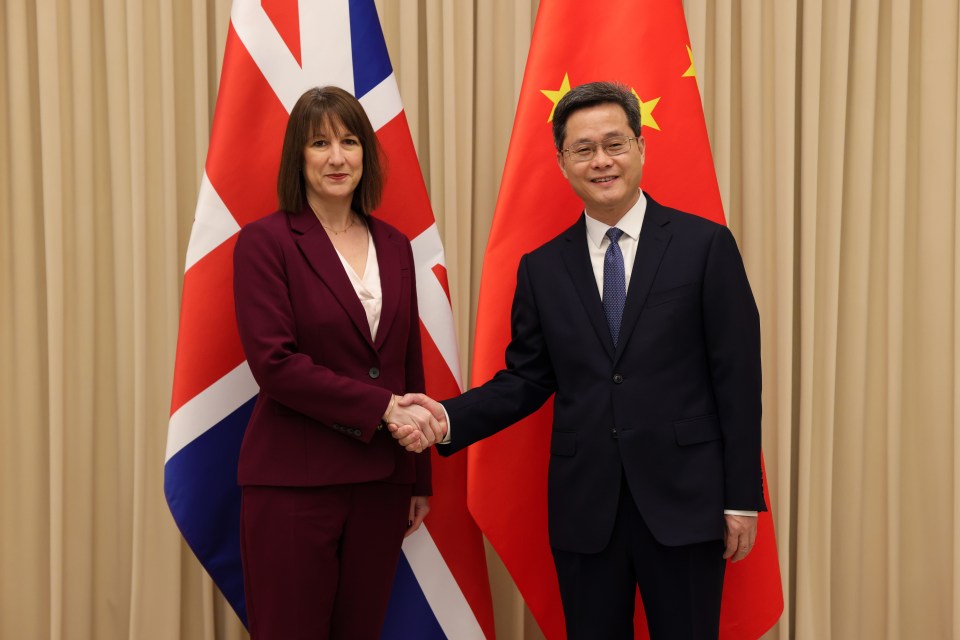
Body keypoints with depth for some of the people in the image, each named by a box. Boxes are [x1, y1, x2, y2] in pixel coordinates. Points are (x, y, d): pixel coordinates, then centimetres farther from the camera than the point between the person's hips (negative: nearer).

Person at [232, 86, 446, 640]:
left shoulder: (393, 245, 10)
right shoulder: (265, 242, -5)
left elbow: (410, 367, 13)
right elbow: (274, 362, -15)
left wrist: (420, 478, 14)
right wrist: (382, 407, -17)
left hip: (381, 482, 5)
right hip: (294, 484, -5)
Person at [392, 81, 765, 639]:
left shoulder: (705, 245, -2)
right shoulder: (542, 269, 7)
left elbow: (737, 378, -3)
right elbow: (526, 379, 8)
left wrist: (743, 499, -5)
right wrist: (448, 418, -9)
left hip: (682, 502, -2)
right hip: (584, 508, 3)